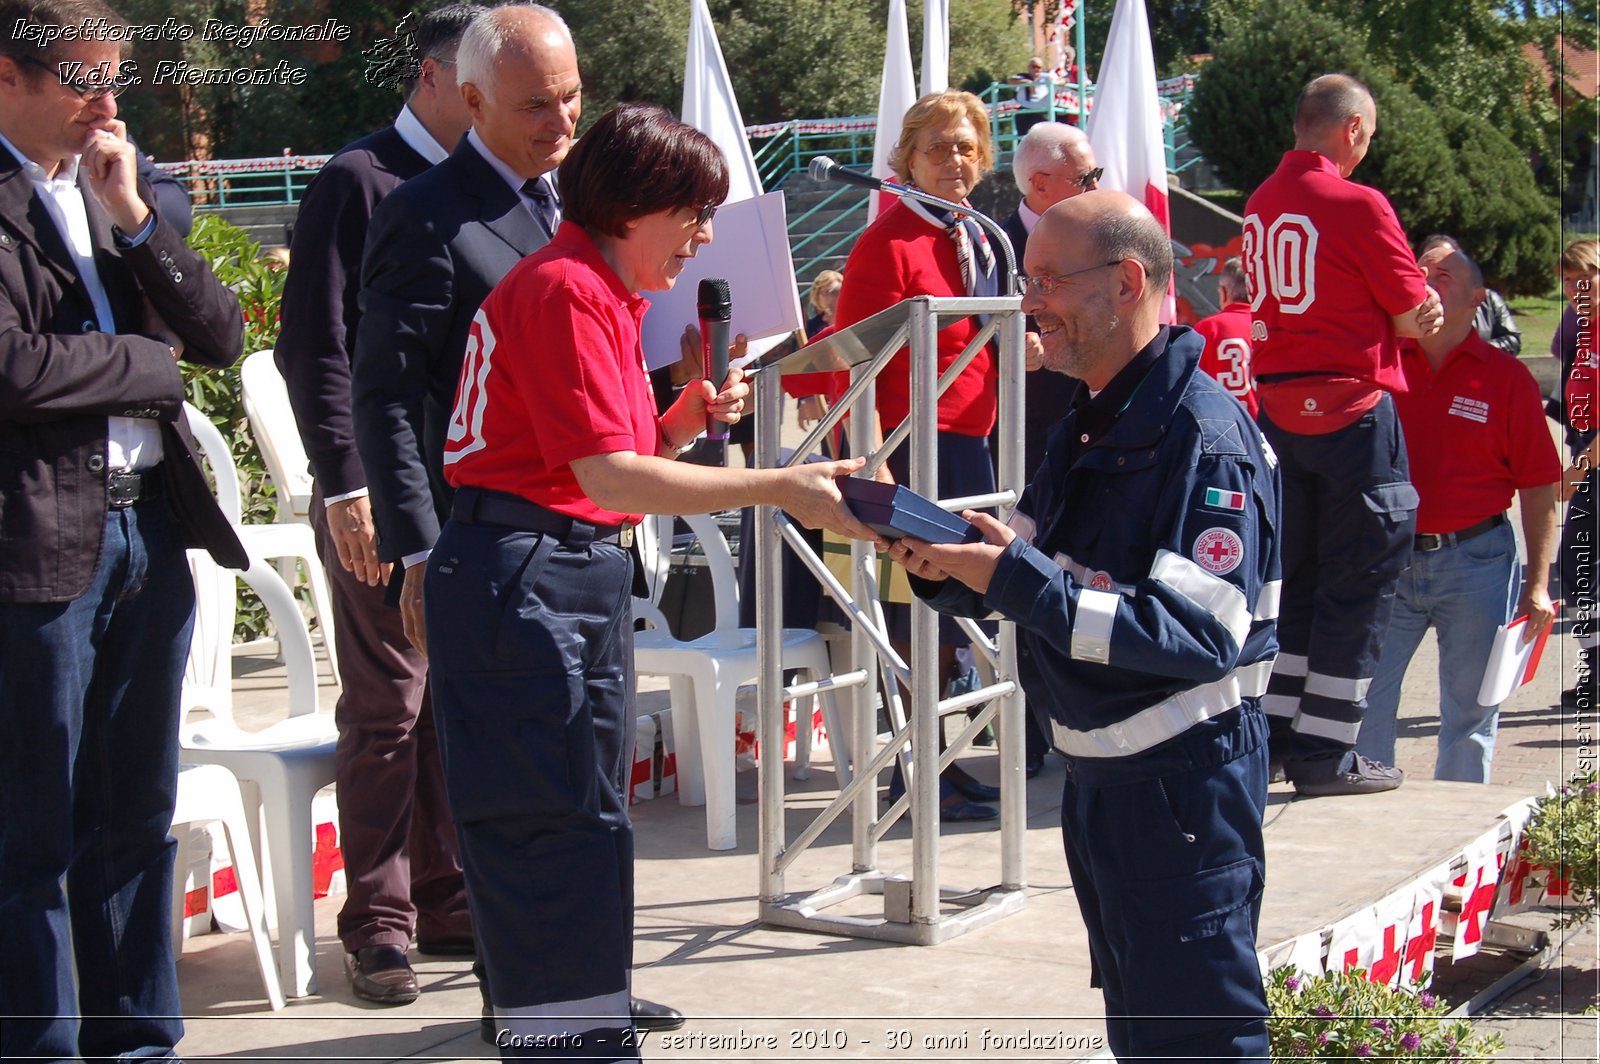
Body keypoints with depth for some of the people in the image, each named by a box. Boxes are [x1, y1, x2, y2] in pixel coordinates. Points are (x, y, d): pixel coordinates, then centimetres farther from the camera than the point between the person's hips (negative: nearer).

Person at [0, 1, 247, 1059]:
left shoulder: (123, 185, 16)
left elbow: (222, 335, 9)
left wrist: (133, 212, -3)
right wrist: (153, 364, -5)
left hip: (151, 532, 7)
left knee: (137, 812, 13)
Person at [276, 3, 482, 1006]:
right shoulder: (360, 182, -4)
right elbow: (317, 347, -8)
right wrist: (345, 487, -14)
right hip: (385, 491, -5)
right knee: (387, 705, -1)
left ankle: (446, 897, 19)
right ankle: (377, 921, 7)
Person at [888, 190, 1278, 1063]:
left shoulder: (1203, 434, -19)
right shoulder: (1087, 427, 11)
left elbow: (1202, 632, -28)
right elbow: (1022, 579, 11)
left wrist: (1017, 580, -29)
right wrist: (938, 556, -10)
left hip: (1184, 777, -10)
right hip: (1097, 770, 10)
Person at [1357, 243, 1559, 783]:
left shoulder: (1506, 377, -1)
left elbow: (1539, 486, -1)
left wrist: (1538, 584, -5)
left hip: (1475, 562, -1)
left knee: (1470, 711, 7)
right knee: (1363, 701, 0)